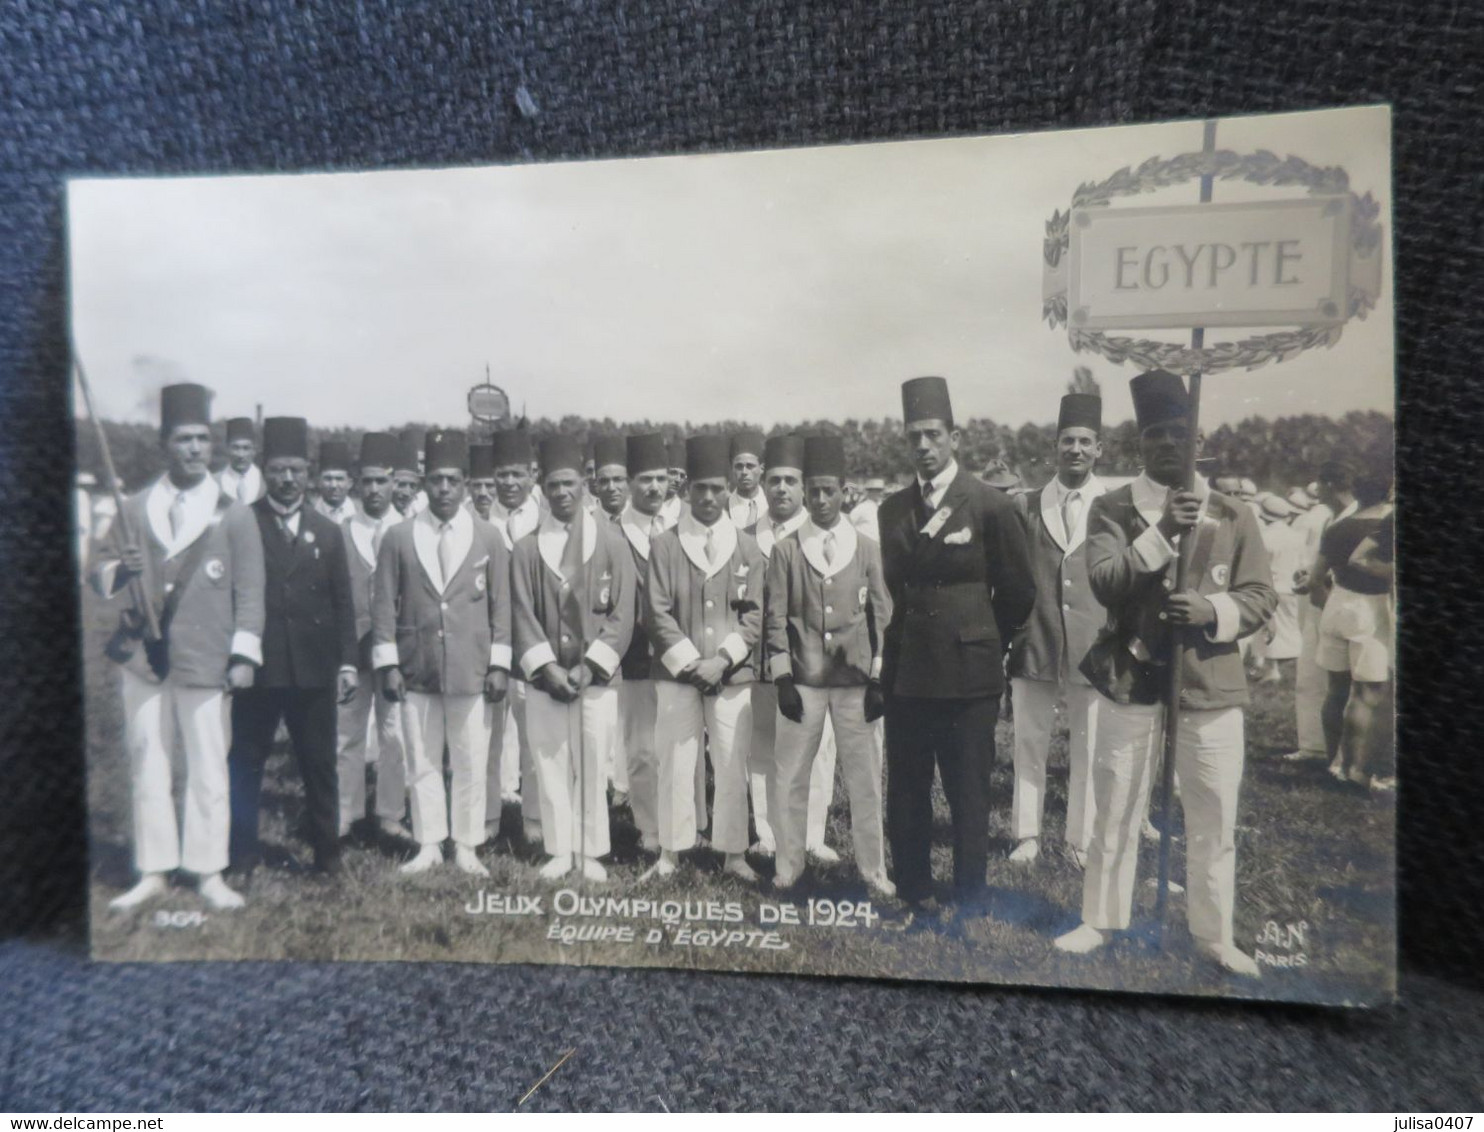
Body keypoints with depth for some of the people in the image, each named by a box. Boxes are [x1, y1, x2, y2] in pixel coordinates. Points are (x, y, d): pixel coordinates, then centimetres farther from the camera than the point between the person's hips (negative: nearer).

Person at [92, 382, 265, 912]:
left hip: (205, 659, -2)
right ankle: (153, 872, 20)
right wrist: (117, 570, -11)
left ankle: (209, 873, 12)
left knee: (208, 768, 2)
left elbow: (249, 593, 0)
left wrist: (245, 655, -7)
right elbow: (102, 576, 13)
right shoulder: (134, 509, 10)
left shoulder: (233, 514, 3)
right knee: (147, 766, 8)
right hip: (142, 655, 3)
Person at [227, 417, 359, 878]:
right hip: (257, 666, -1)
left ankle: (327, 852, 20)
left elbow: (343, 603, 9)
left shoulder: (328, 533, 10)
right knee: (245, 762, 8)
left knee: (320, 765, 8)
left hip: (314, 668, 2)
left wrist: (347, 662, 3)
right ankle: (243, 854, 21)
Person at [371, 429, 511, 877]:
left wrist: (499, 664, -2)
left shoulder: (489, 538, 3)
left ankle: (466, 848, 18)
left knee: (471, 765, 5)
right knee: (422, 764, 9)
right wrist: (387, 663, -1)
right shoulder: (398, 537, 4)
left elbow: (501, 605, 3)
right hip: (416, 672, 1)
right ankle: (428, 846, 22)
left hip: (472, 671, -1)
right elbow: (384, 604, 4)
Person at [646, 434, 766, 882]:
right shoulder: (664, 546, 3)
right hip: (677, 675, -1)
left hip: (733, 676, 1)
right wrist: (690, 662, -11)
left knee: (733, 767, 6)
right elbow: (657, 614, -2)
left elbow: (753, 615, 2)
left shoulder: (748, 548, 6)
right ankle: (670, 853, 18)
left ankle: (734, 853, 19)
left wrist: (721, 660, -10)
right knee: (675, 765, 4)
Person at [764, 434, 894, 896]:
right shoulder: (785, 550, 2)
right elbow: (775, 618, 1)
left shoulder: (867, 549, 4)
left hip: (856, 681, 0)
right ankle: (788, 865, 21)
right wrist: (782, 678, -5)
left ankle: (873, 868, 20)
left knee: (865, 776, 5)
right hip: (802, 681, 0)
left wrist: (879, 680, 1)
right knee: (790, 776, 5)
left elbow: (880, 616, 6)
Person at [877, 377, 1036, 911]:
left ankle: (970, 903, 21)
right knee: (905, 795, 11)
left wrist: (985, 643, 11)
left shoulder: (991, 505, -4)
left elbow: (1018, 591, 3)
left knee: (968, 797, 5)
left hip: (968, 674, -4)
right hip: (905, 674, 4)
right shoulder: (892, 508, 8)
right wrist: (895, 648, 14)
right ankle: (912, 895, 27)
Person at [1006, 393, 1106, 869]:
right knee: (1028, 746, 10)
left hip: (1093, 646, -1)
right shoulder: (1027, 507, 4)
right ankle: (1027, 835, 23)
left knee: (1087, 749, 8)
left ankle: (1081, 839, 23)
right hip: (1033, 645, 1)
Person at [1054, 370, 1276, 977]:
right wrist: (1161, 533, -24)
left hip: (1210, 687, 1)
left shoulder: (1234, 514, 4)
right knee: (1115, 813, 11)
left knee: (1214, 822, 11)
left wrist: (1213, 610, -16)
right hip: (1130, 684, -1)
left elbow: (1262, 597, 3)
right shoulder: (1110, 509, -1)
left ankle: (1215, 935, 30)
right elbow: (1104, 584, -14)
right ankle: (1100, 921, 28)